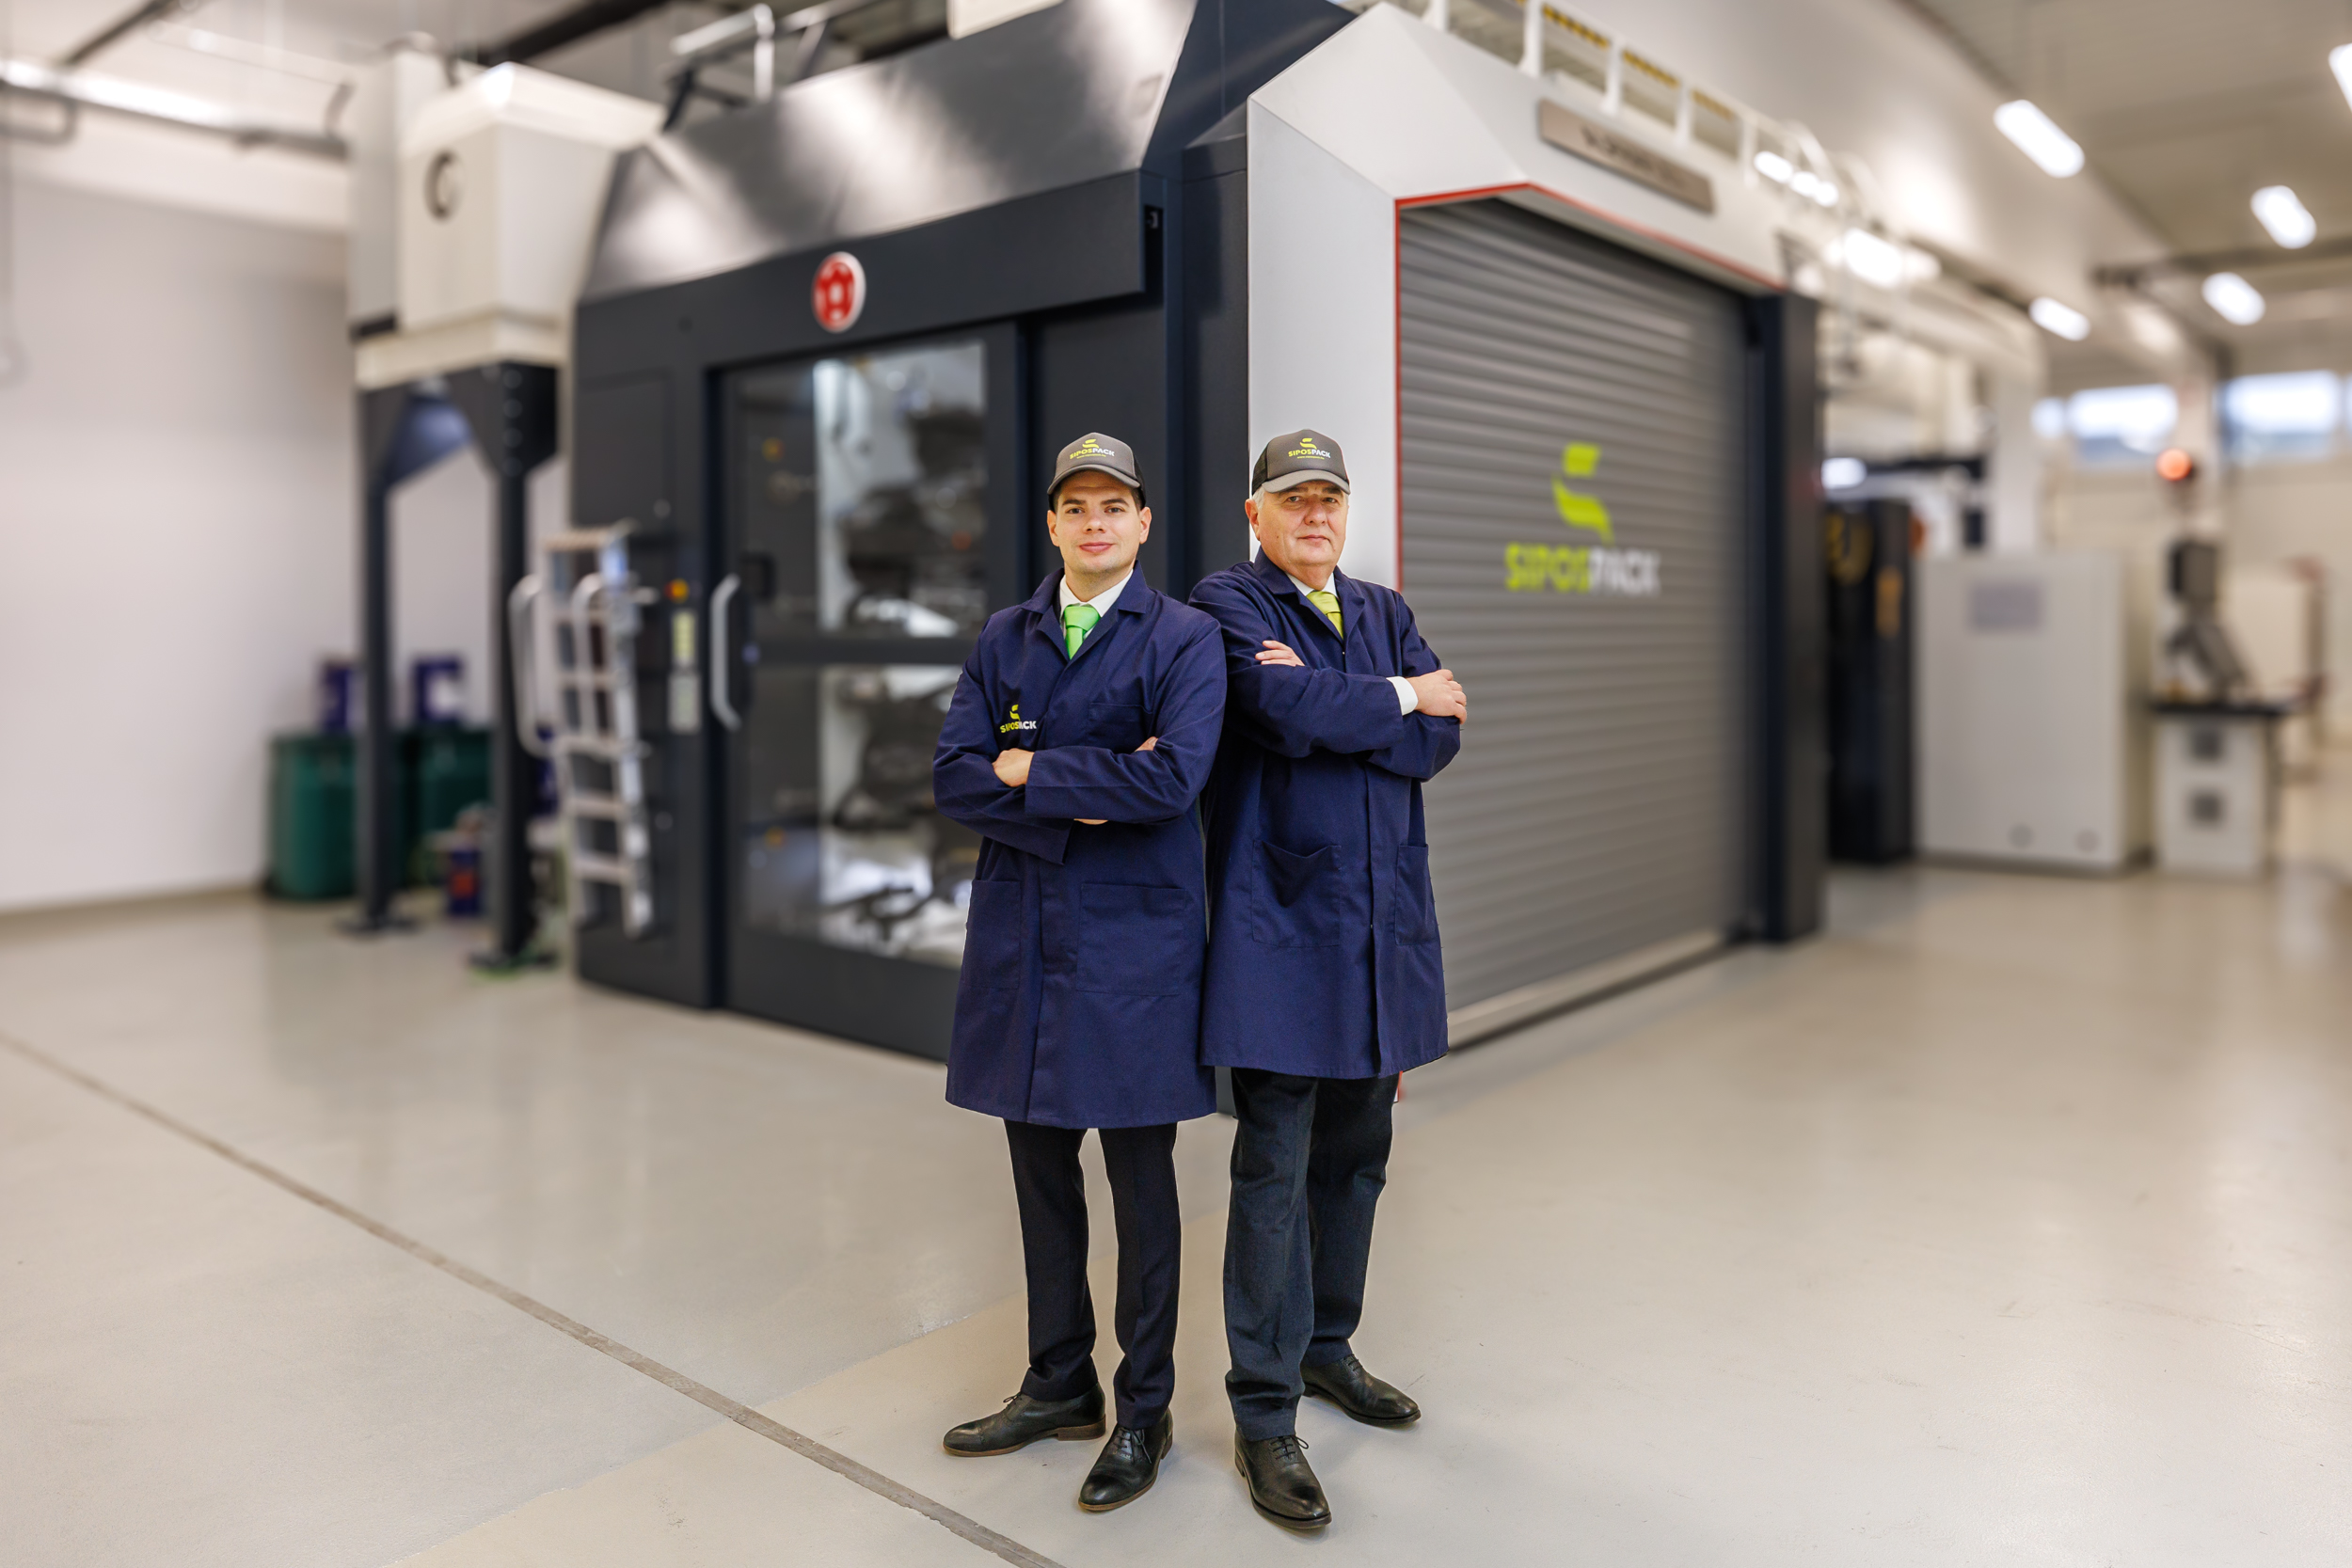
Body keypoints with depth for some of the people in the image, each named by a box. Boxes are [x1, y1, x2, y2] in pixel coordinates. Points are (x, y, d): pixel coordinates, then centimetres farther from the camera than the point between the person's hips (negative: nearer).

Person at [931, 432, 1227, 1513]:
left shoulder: (1184, 638, -4)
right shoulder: (1004, 638, 10)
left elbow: (1172, 778, -19)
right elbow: (954, 778, 0)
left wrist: (1030, 771, -10)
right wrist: (1079, 804, -13)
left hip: (1134, 937, -4)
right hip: (1021, 930, 5)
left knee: (1140, 1183, 5)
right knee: (1040, 1171, 14)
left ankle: (1144, 1412, 22)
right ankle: (1060, 1385, 31)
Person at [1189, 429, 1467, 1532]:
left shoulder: (1384, 612, 16)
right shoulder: (1227, 603, -2)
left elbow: (1440, 740, 1)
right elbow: (1288, 713, -20)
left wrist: (1328, 706, -12)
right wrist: (1400, 698, -5)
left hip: (1379, 923, 6)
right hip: (1278, 924, -6)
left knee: (1355, 1158, 16)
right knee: (1274, 1170, -2)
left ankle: (1327, 1348, 34)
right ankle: (1264, 1415, 9)